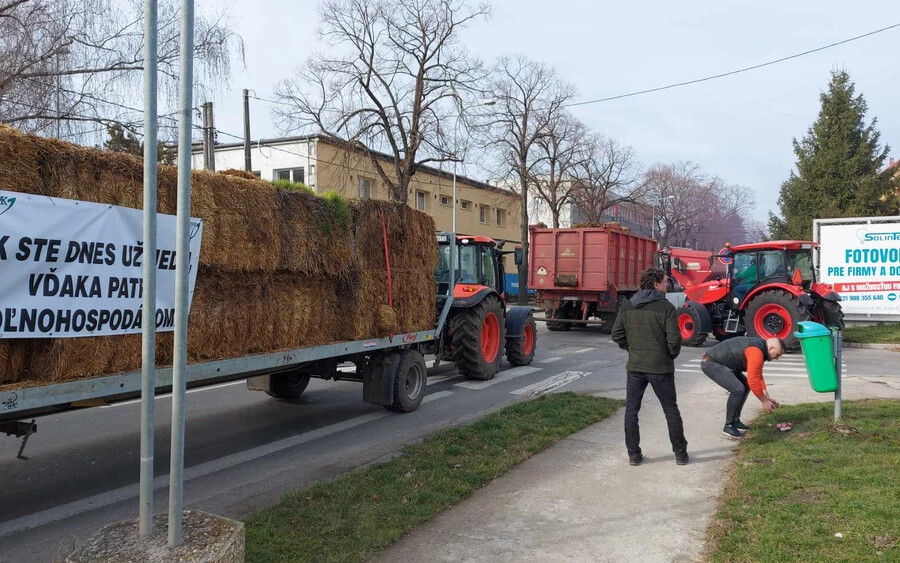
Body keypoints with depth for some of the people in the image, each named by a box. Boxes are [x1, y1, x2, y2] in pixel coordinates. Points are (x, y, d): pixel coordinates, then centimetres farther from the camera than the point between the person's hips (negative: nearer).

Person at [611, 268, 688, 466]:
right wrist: (672, 355, 5)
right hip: (660, 367, -3)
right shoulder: (665, 307, -11)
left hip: (635, 366, 3)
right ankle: (680, 453, 20)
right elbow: (674, 338, -13)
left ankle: (634, 454, 12)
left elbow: (617, 334, 3)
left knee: (631, 411, 10)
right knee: (671, 410, 11)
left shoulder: (627, 306, 2)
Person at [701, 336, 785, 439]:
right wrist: (764, 401, -10)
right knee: (737, 389, -21)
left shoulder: (760, 346, 10)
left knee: (745, 386, 17)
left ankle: (735, 421, 22)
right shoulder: (756, 352, -23)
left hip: (721, 361, 11)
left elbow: (758, 376, 19)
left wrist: (767, 397, 15)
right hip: (710, 363, -11)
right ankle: (729, 426, -6)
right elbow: (753, 381, -22)